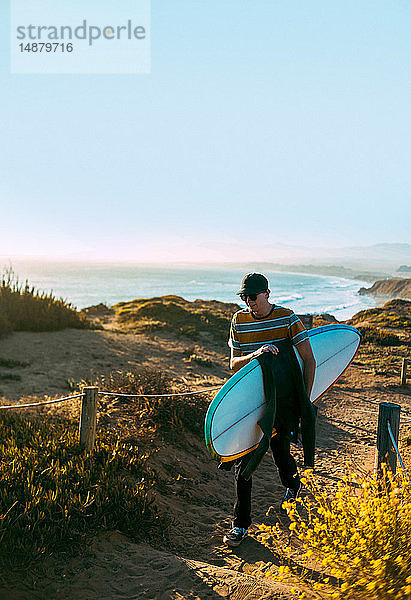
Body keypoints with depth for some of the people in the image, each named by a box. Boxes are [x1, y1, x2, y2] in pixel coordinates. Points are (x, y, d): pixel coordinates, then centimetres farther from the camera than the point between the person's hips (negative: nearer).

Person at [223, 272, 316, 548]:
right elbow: (234, 363, 0)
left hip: (284, 394, -2)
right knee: (242, 458, -2)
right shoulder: (239, 321, 1)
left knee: (278, 443, -9)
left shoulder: (287, 318, -7)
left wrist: (305, 399, -10)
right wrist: (255, 354, -20)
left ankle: (292, 481, 29)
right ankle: (241, 524, 10)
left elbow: (309, 360, -7)